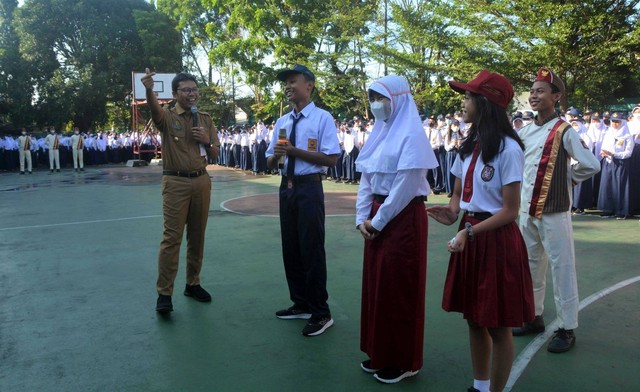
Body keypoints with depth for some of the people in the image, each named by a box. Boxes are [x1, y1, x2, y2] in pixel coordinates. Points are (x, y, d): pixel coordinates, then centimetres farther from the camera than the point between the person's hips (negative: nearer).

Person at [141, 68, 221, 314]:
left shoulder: (205, 119, 12)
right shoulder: (167, 117, -2)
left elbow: (215, 154, 15)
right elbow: (154, 107, -27)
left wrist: (207, 140, -7)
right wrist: (149, 89, -49)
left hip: (201, 181, 5)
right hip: (176, 182, -5)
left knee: (197, 236, 11)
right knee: (171, 237, -7)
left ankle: (193, 284, 23)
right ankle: (164, 293, -2)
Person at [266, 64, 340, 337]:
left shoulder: (322, 118, -7)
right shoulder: (282, 122, 12)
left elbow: (331, 158, -15)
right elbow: (270, 161, 14)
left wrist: (295, 151, -19)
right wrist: (276, 155, -9)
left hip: (309, 187, -7)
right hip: (286, 187, 7)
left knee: (312, 250, -3)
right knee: (290, 248, 14)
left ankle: (320, 313, 12)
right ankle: (301, 304, 31)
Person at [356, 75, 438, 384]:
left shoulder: (411, 134, -12)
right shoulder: (379, 132, 12)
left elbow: (405, 186, -18)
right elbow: (366, 178, 11)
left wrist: (378, 220, -13)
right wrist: (363, 217, 2)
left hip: (402, 218, -8)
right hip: (376, 217, 8)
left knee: (399, 288, 0)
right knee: (376, 284, 13)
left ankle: (403, 361, 16)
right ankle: (379, 353, 28)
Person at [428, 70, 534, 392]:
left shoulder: (508, 149, -14)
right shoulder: (469, 146, 10)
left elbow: (510, 210, -14)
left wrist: (470, 232, -23)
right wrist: (452, 213, -6)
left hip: (497, 239, -7)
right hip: (469, 235, 8)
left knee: (498, 325, 5)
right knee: (474, 319, 16)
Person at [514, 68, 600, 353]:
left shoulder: (565, 131, -11)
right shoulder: (525, 131, 8)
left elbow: (591, 165, -16)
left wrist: (566, 178, -3)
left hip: (553, 212, -6)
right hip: (527, 211, 7)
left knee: (561, 269, 0)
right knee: (531, 266, 15)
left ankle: (567, 329, 11)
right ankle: (534, 318, 29)